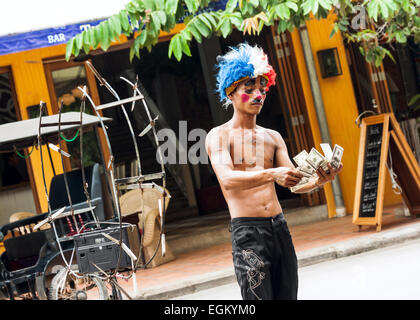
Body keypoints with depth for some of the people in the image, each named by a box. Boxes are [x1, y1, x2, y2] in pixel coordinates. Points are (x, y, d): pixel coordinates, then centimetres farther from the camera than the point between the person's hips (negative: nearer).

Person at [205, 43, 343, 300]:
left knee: (288, 295, 8)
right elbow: (227, 179, -20)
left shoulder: (272, 137, 16)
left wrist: (319, 181, -14)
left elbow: (294, 183, 9)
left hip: (280, 226, 6)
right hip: (247, 231, -6)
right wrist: (272, 174, -34)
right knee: (258, 298, -10)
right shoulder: (219, 136, -1)